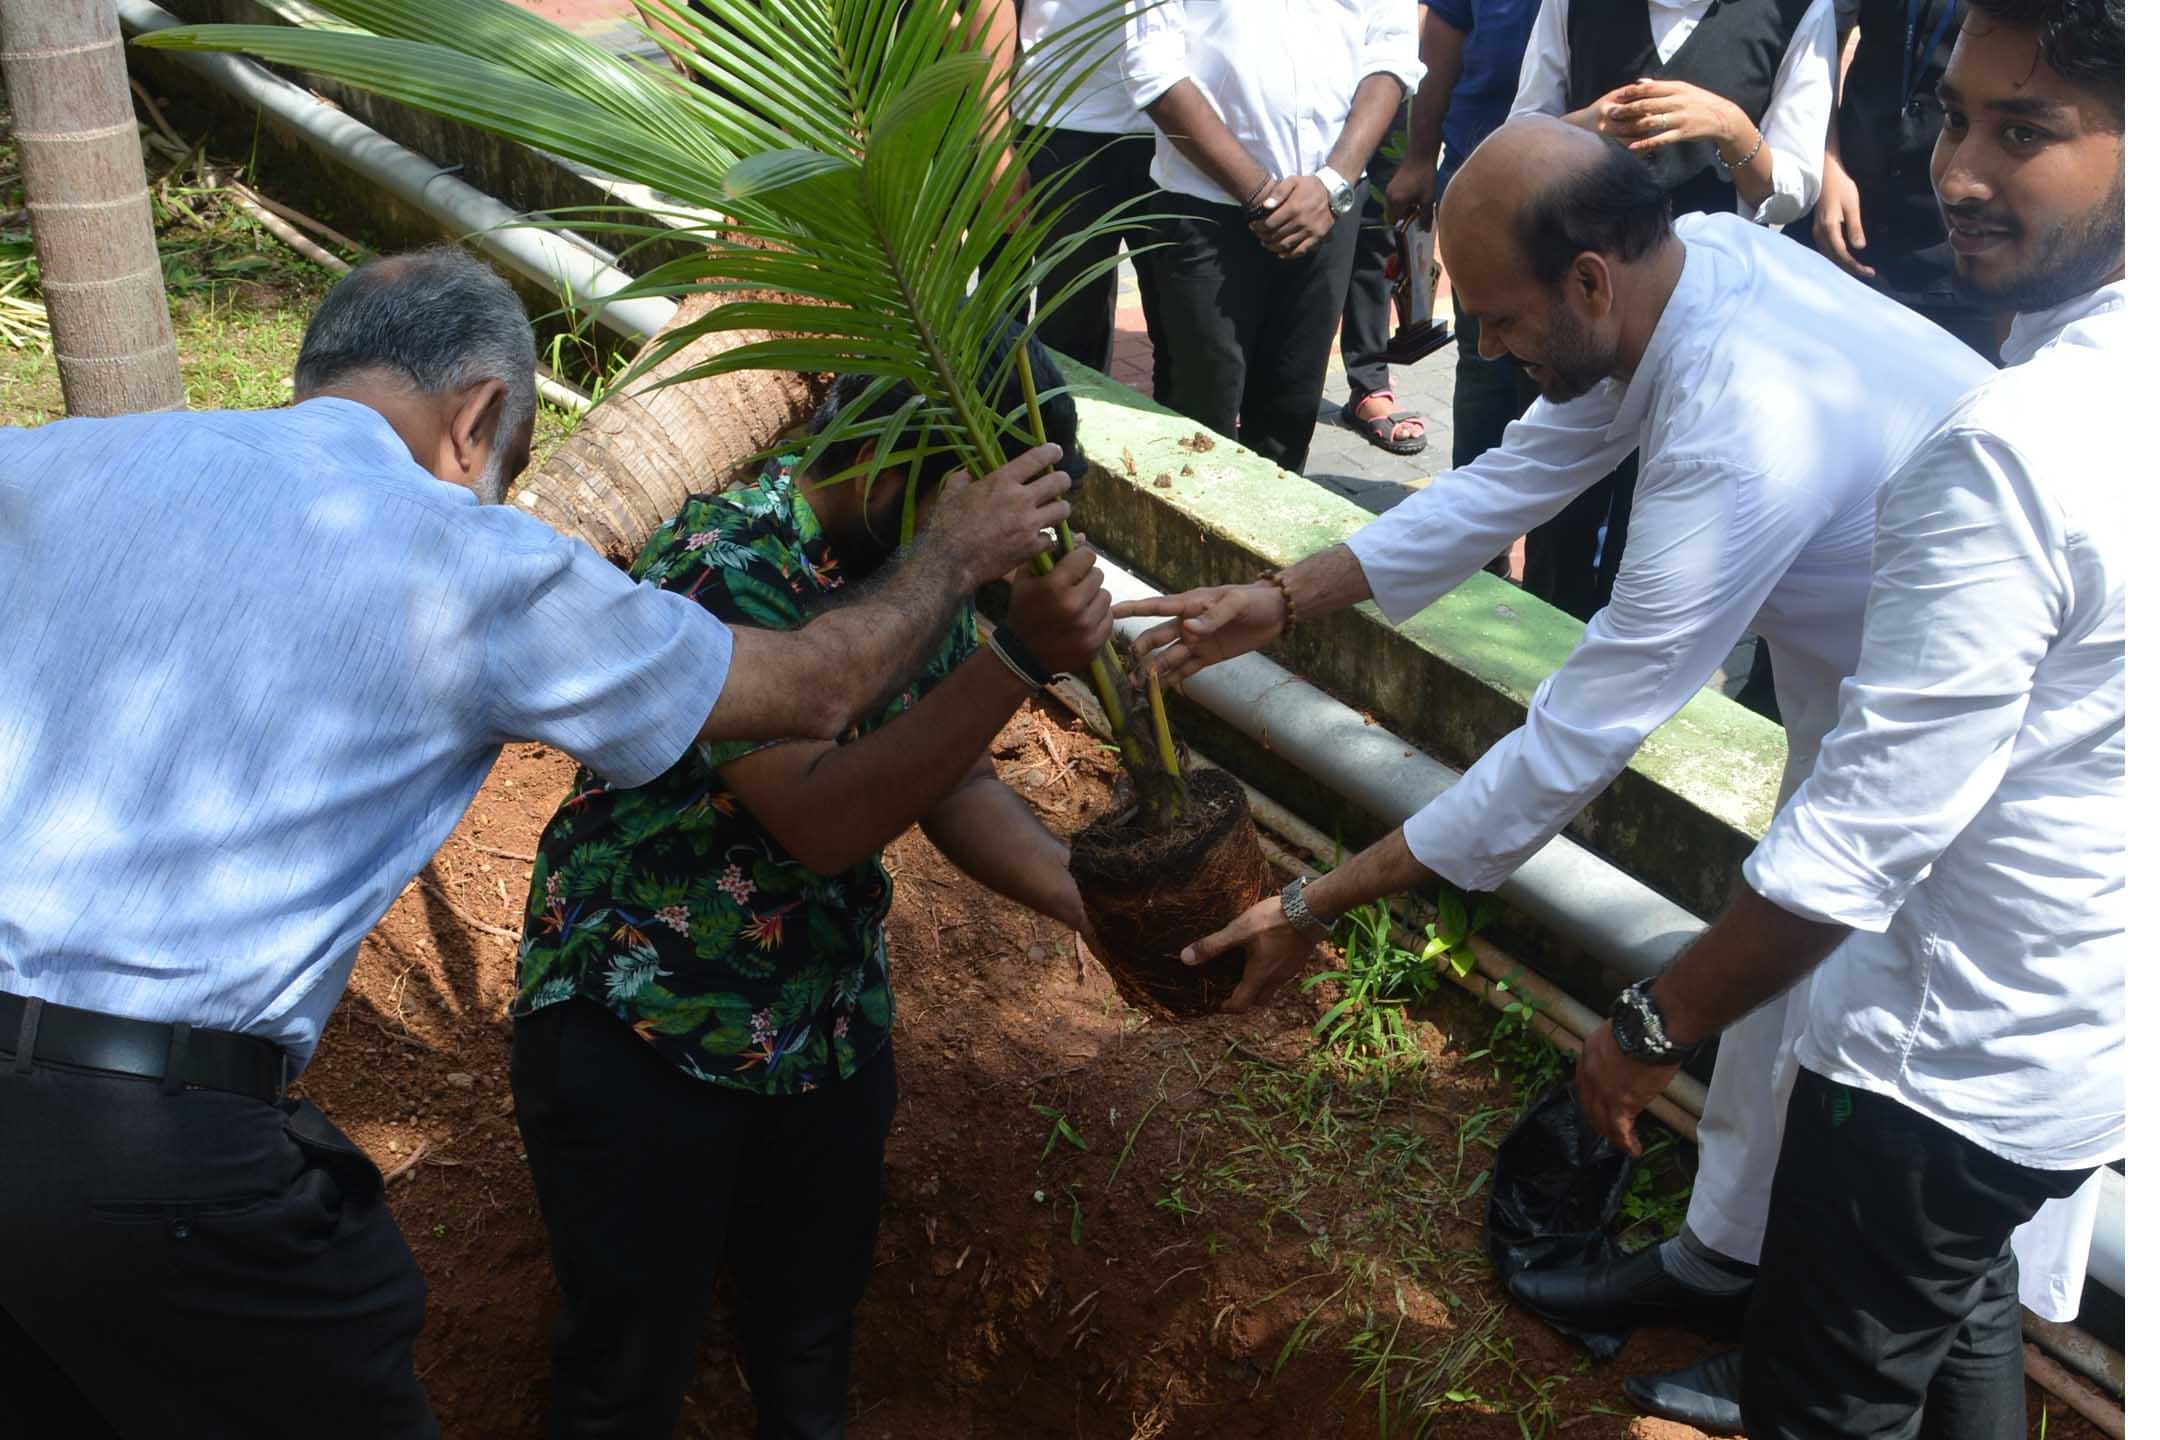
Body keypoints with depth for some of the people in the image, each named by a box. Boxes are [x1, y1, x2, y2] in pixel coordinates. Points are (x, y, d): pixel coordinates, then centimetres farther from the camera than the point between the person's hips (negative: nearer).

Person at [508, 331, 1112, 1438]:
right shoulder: (721, 570, -27)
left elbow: (955, 787, -1)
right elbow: (822, 821, -34)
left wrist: (1098, 908, -16)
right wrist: (1021, 657, -38)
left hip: (832, 1029, 6)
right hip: (638, 1036, -6)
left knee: (813, 1326, 22)